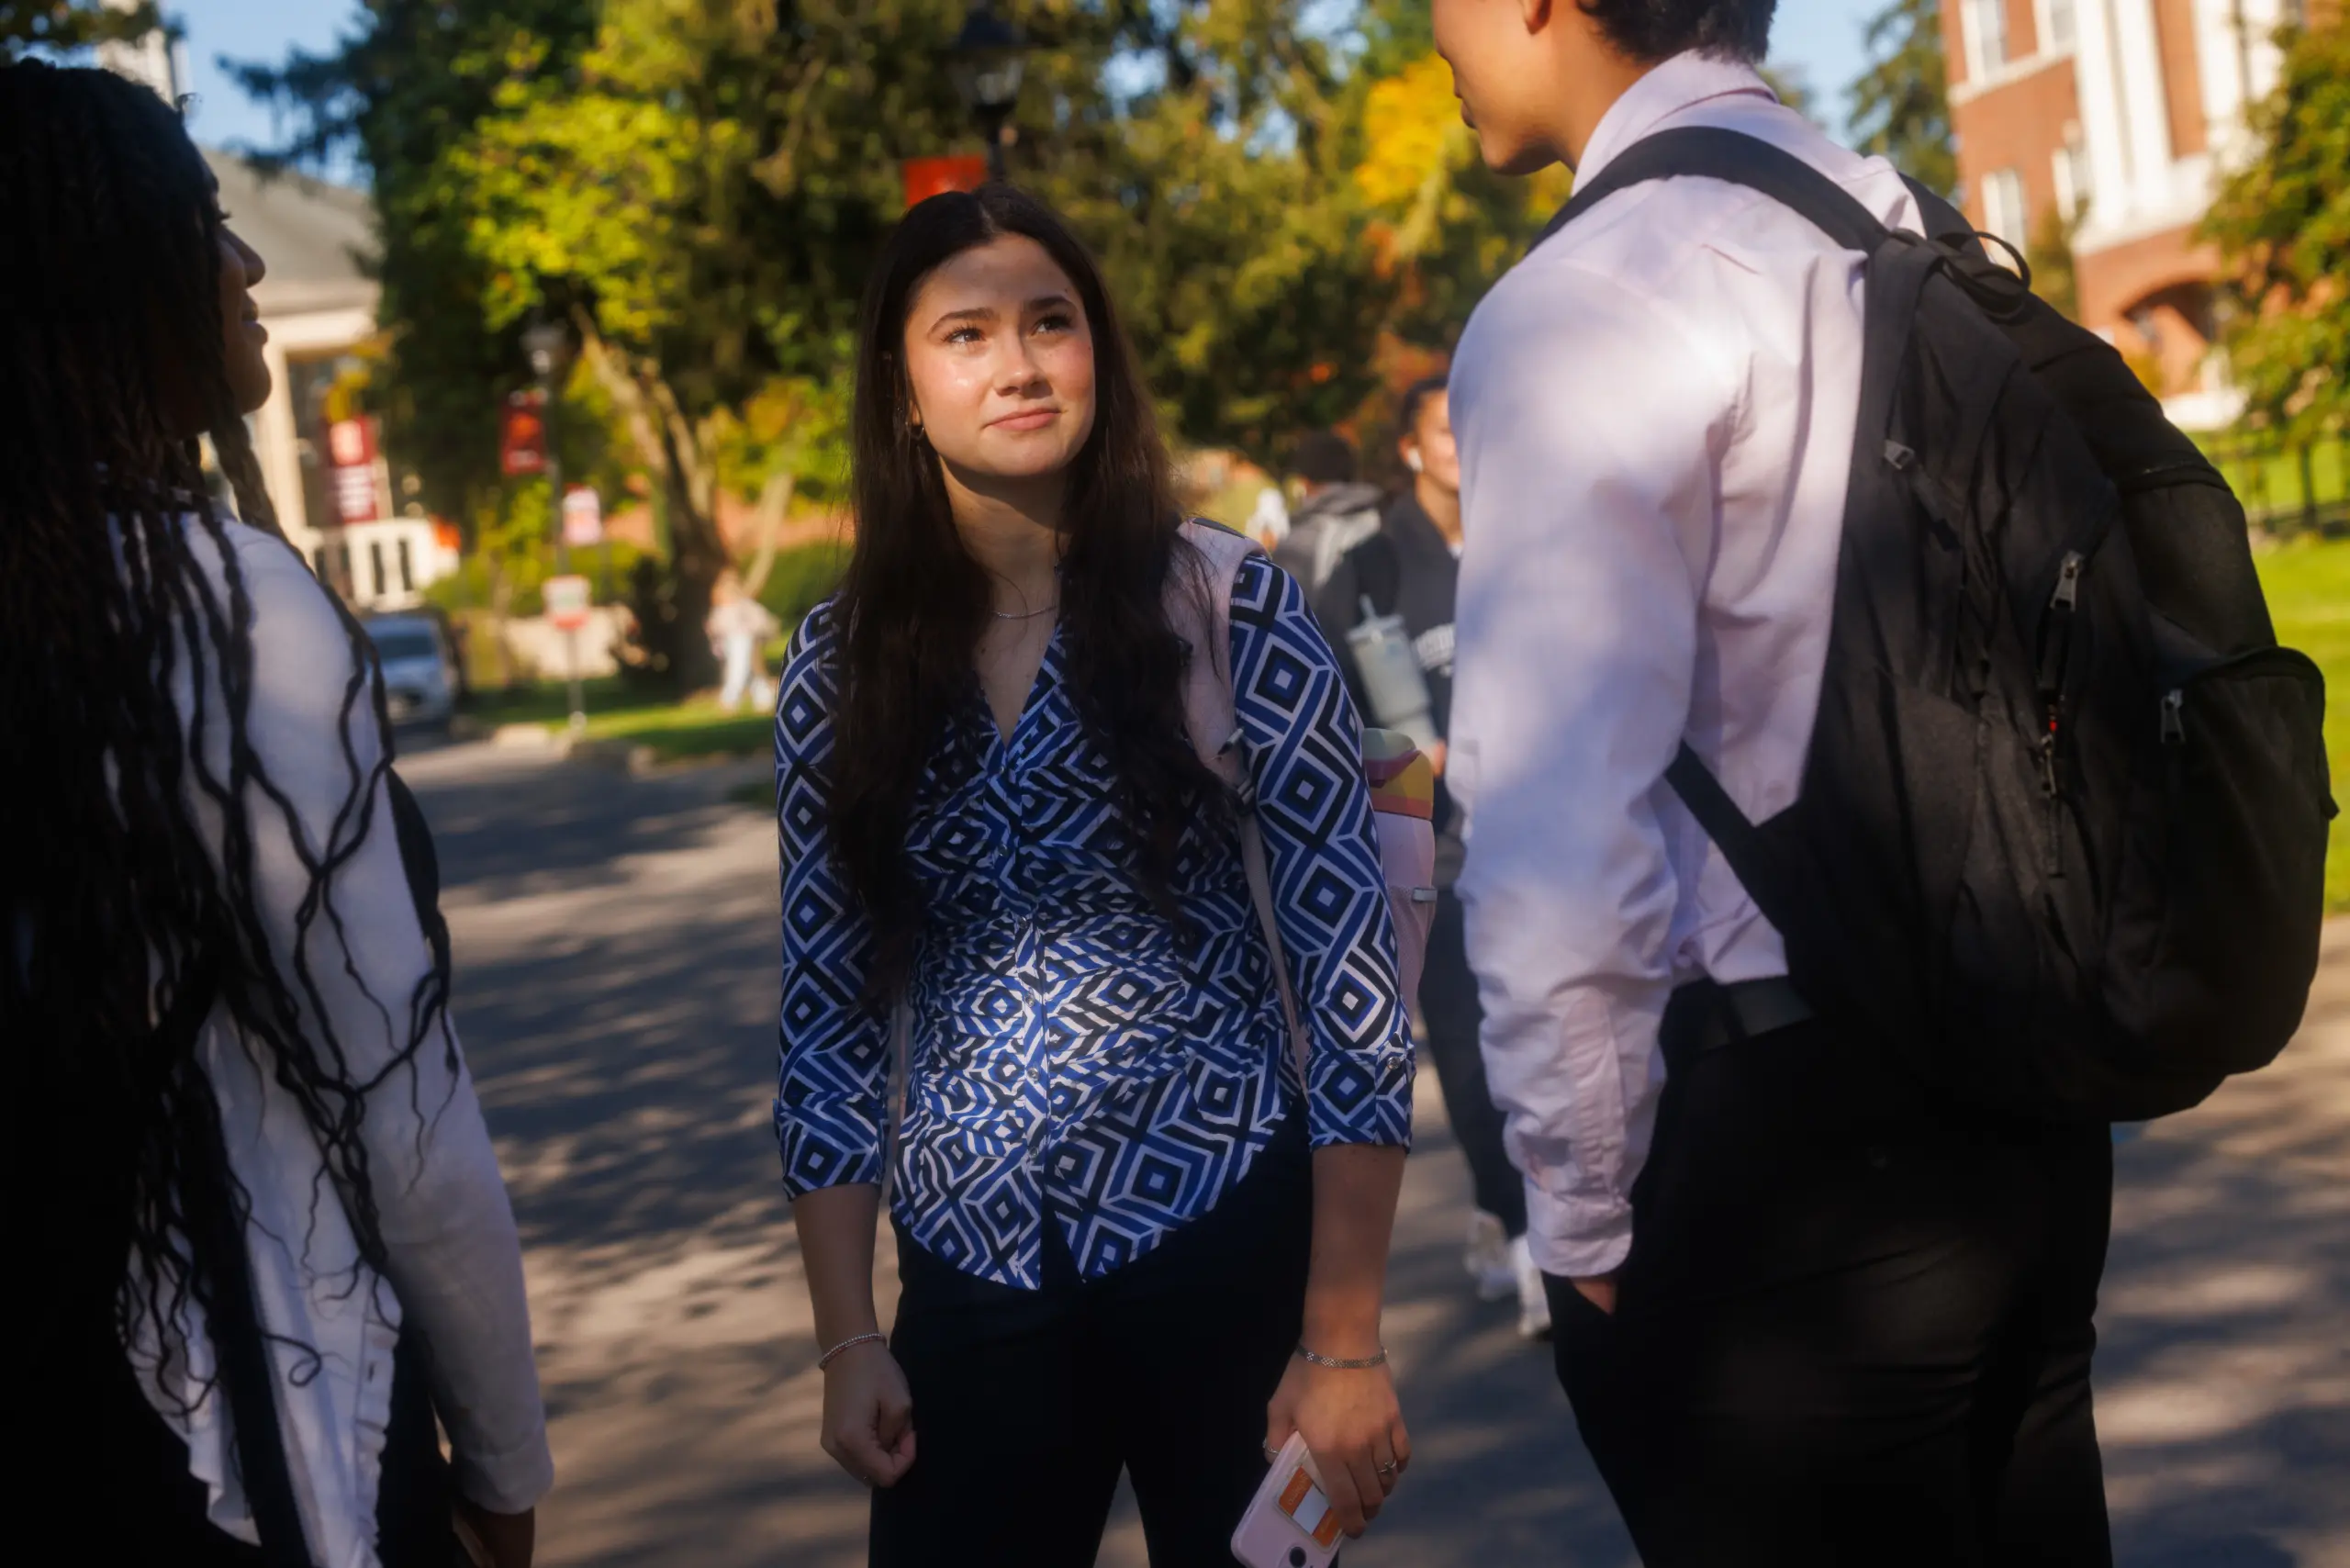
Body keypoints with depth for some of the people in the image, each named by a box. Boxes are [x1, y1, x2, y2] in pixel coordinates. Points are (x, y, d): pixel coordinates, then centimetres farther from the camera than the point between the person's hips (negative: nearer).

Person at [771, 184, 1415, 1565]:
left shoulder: (1231, 607, -8)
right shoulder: (841, 665, 1)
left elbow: (1352, 977, -9)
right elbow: (830, 1016, 6)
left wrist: (1345, 1341, -11)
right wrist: (849, 1341, 4)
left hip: (1230, 1246, -2)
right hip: (974, 1280, 2)